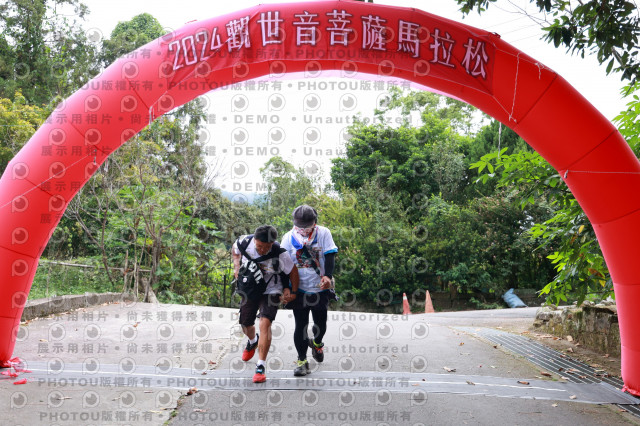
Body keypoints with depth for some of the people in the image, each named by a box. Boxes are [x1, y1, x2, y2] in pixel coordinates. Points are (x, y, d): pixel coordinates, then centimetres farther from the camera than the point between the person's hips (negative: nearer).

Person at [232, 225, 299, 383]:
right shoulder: (245, 242, -20)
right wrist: (236, 266, -6)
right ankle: (252, 341, 53)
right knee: (246, 324, 15)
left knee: (265, 323, -21)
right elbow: (235, 250, 6)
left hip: (270, 291, -4)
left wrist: (293, 292, -3)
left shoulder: (280, 254, -29)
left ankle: (261, 367, -12)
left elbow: (293, 272, -12)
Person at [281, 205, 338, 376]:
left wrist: (327, 276, -22)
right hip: (299, 289, 0)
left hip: (320, 288, 1)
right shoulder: (289, 238, -2)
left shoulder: (323, 233, -3)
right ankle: (302, 361, 13)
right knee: (300, 326, 1)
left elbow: (330, 256, -6)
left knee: (320, 324, 12)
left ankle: (317, 343, 45)